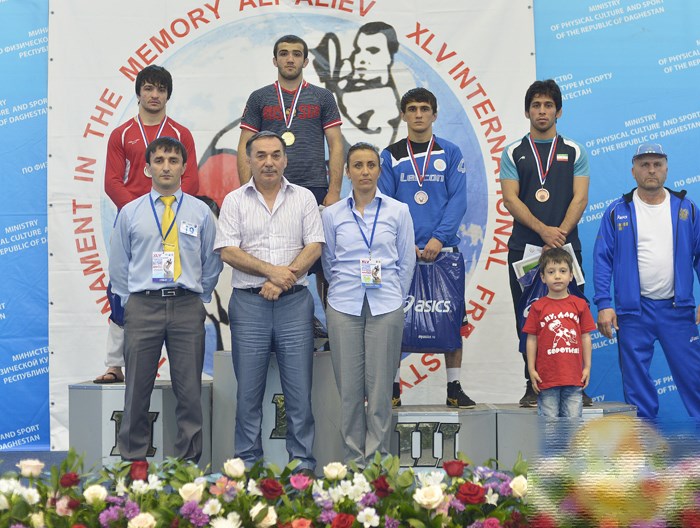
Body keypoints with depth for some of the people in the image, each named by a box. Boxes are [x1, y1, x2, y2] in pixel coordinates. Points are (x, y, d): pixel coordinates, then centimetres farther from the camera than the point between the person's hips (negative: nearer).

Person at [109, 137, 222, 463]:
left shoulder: (201, 212, 8)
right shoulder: (130, 213, 8)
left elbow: (212, 263, 12)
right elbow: (118, 265, 12)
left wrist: (198, 300, 7)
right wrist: (130, 303, 7)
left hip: (187, 307, 0)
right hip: (142, 305, 0)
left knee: (189, 390, 3)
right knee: (137, 390, 3)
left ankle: (188, 461, 13)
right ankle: (132, 461, 13)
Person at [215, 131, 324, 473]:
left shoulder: (304, 198, 10)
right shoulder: (235, 201, 7)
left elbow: (314, 247, 1)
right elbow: (228, 251, -2)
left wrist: (284, 279, -10)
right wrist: (271, 271, -12)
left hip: (294, 302, 0)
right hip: (249, 303, 0)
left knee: (299, 388, 0)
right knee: (249, 390, 3)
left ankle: (302, 464, 7)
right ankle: (247, 464, 11)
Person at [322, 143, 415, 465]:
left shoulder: (398, 211, 6)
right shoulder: (331, 214, 7)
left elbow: (406, 262, 9)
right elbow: (328, 263, 14)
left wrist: (393, 297, 9)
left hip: (385, 306, -1)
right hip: (344, 306, 1)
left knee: (380, 384, -1)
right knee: (349, 386, 0)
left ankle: (378, 458, 7)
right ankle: (354, 458, 10)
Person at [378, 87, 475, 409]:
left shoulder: (450, 153, 7)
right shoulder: (391, 156, 7)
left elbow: (457, 201, -1)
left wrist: (439, 239, -13)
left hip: (443, 249, 0)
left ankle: (454, 388, 8)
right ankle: (392, 388, 9)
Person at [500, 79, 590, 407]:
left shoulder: (574, 152, 10)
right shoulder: (513, 153, 9)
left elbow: (580, 198, 1)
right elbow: (510, 199, -1)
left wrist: (560, 233, -14)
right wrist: (543, 230, -14)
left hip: (565, 245, 0)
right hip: (524, 246, 0)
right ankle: (534, 386, 8)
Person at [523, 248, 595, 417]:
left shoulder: (580, 305, 4)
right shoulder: (538, 307, 0)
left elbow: (586, 337, 8)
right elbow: (531, 339, 2)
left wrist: (587, 367, 6)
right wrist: (531, 369, -1)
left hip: (574, 376, 1)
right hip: (547, 376, -1)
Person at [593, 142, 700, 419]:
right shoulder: (617, 212, 3)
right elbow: (602, 259, 1)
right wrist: (603, 305, -8)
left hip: (678, 309, 1)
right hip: (633, 310, 0)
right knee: (636, 381, 5)